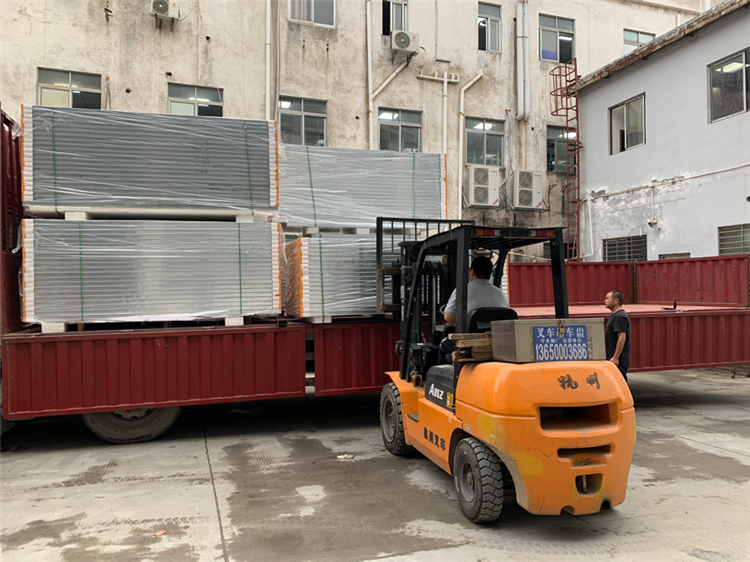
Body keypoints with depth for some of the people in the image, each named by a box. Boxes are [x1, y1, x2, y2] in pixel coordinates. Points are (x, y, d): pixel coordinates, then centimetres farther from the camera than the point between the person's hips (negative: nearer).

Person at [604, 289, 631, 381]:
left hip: (618, 360, -10)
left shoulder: (620, 317, -16)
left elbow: (622, 337, -23)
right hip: (612, 357, 10)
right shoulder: (614, 315, 17)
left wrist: (615, 357, -24)